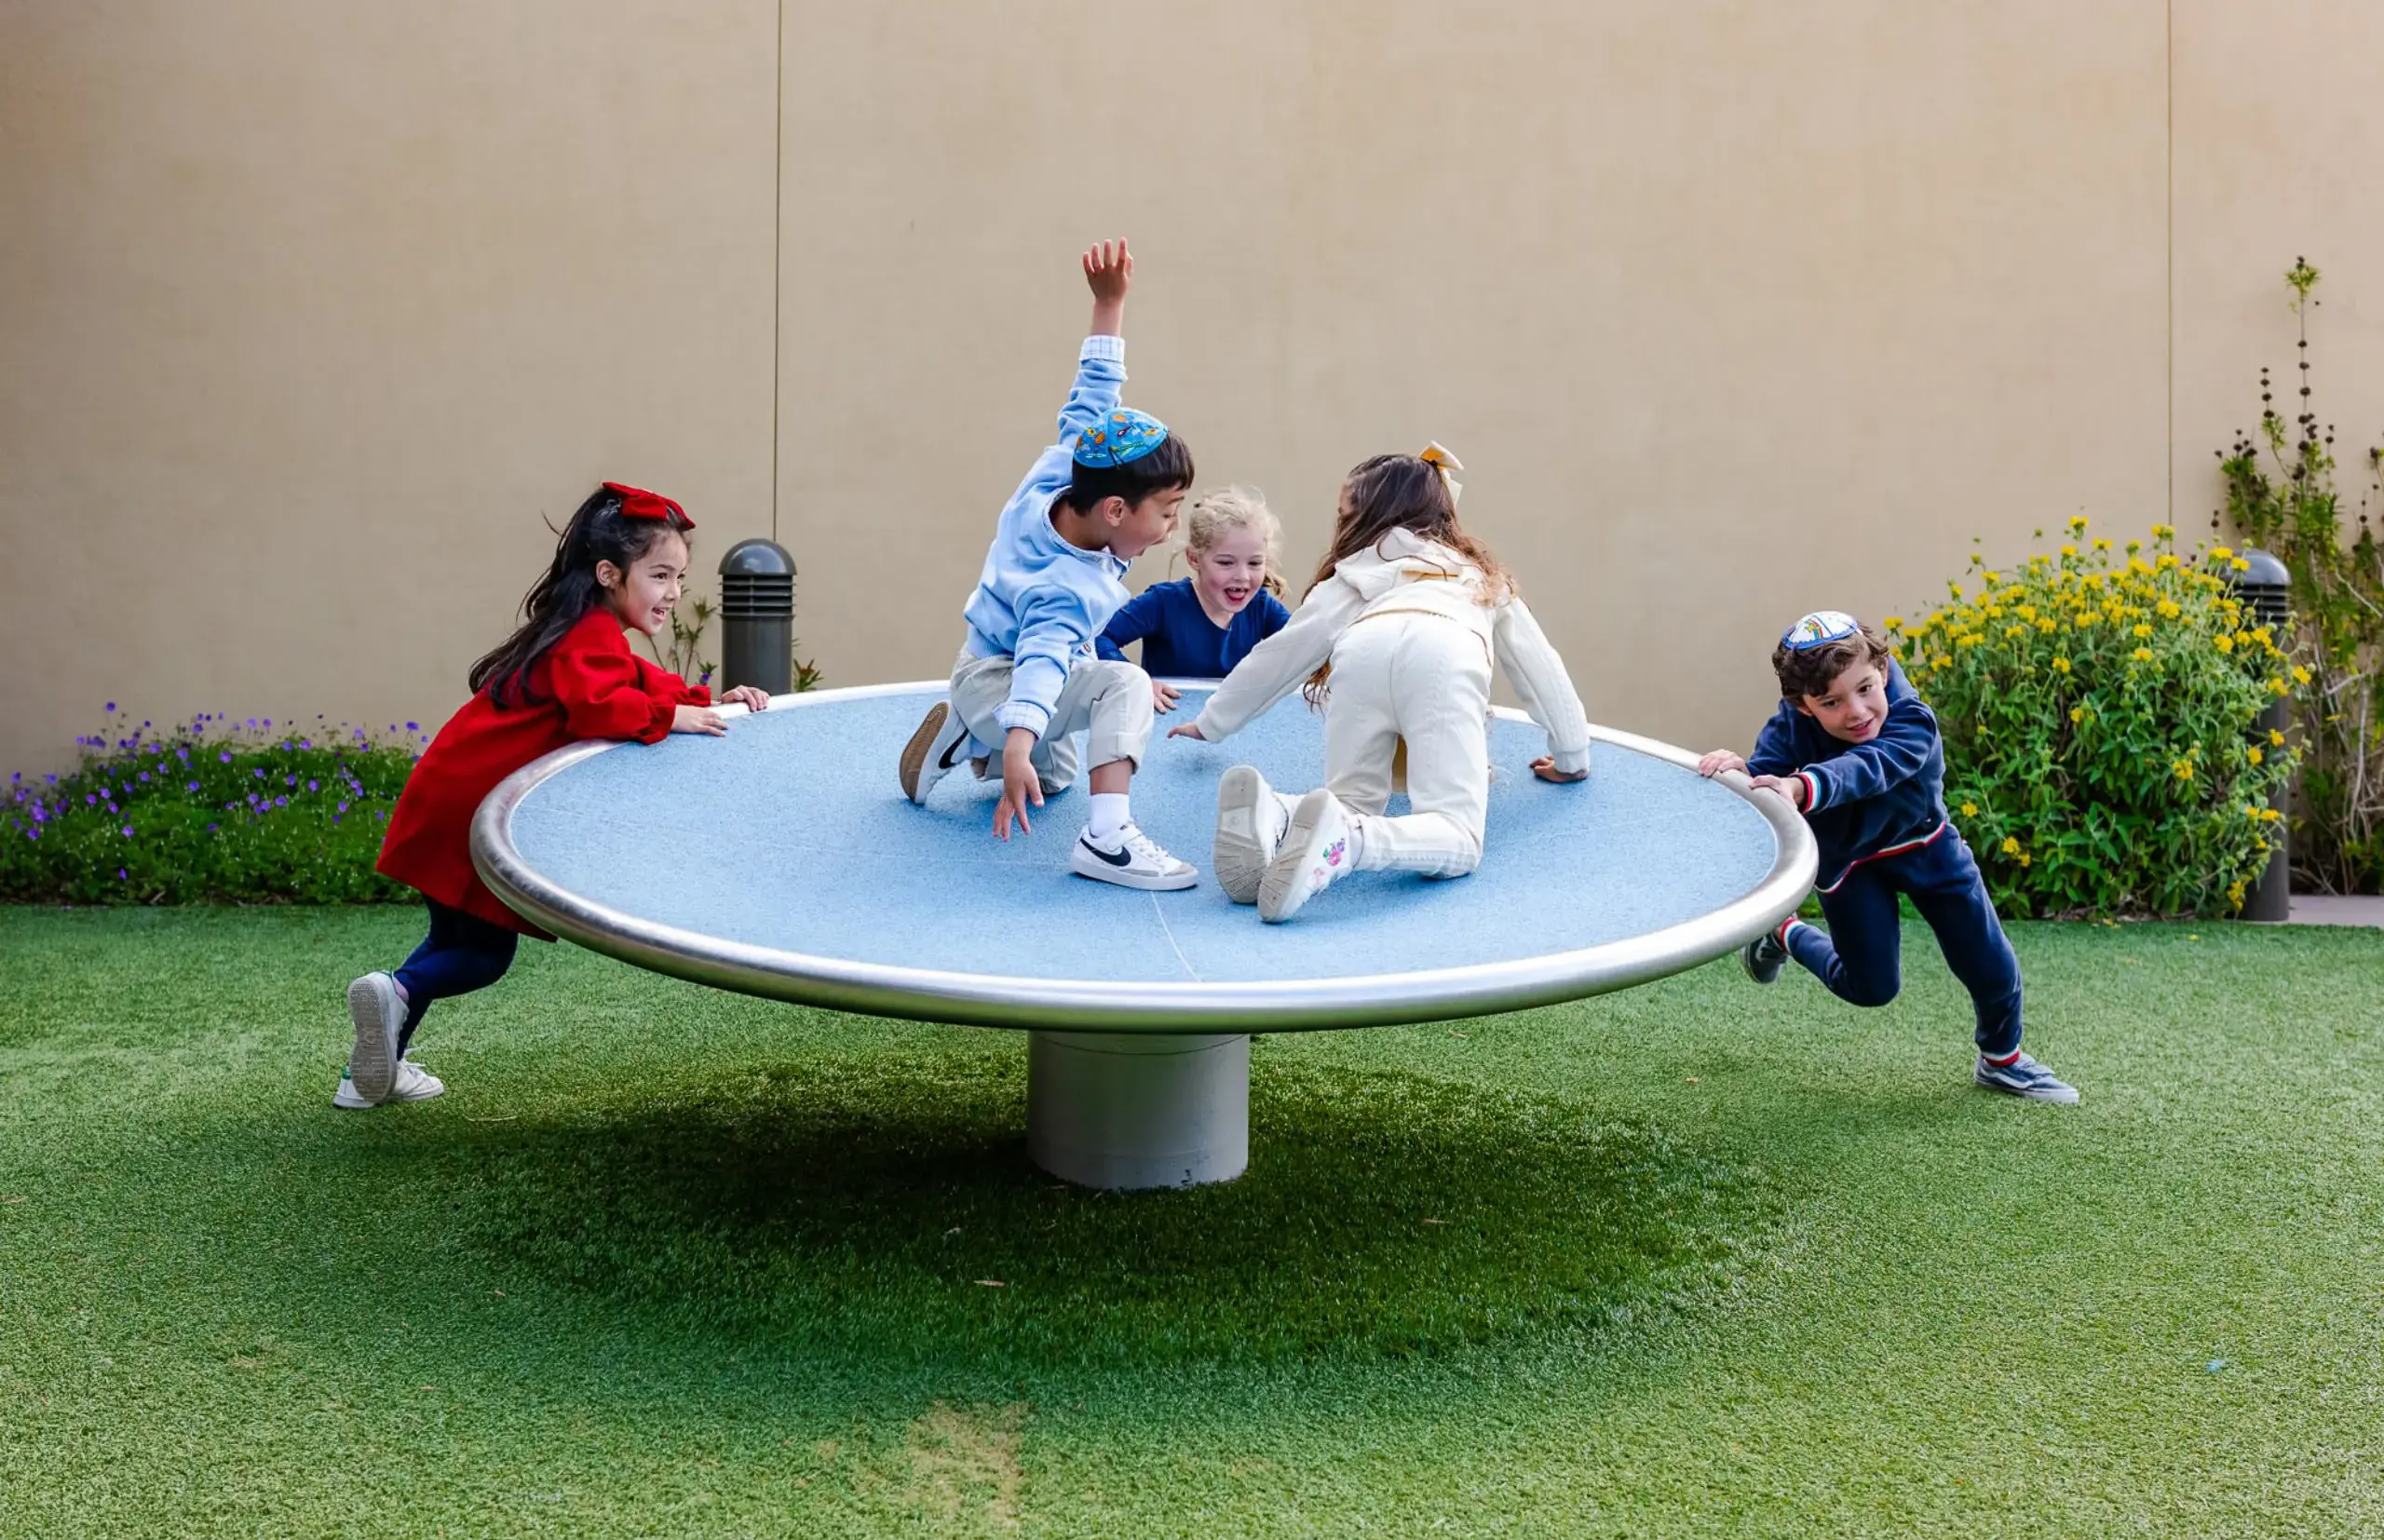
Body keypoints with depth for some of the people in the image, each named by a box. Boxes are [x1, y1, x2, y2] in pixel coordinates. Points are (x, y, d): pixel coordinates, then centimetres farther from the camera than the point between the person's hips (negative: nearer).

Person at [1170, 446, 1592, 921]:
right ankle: (1344, 838, -40)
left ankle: (1270, 815, -18)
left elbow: (1281, 652, 41)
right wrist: (1571, 757, 53)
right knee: (1456, 839, -10)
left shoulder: (1356, 574, 37)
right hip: (1445, 656, -1)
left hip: (1362, 650, 1)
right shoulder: (1482, 574, 41)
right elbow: (1538, 662, 43)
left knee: (1353, 806, 15)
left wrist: (1212, 724, 53)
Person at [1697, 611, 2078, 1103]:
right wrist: (1738, 771, -60)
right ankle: (1786, 936, 29)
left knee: (1992, 969, 4)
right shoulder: (1791, 727, -29)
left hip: (1924, 844, 1)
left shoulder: (1913, 724, -38)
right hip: (1848, 860, 0)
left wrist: (1801, 787, -76)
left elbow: (1864, 770, -56)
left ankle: (2002, 1061, 34)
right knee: (1871, 987, 1)